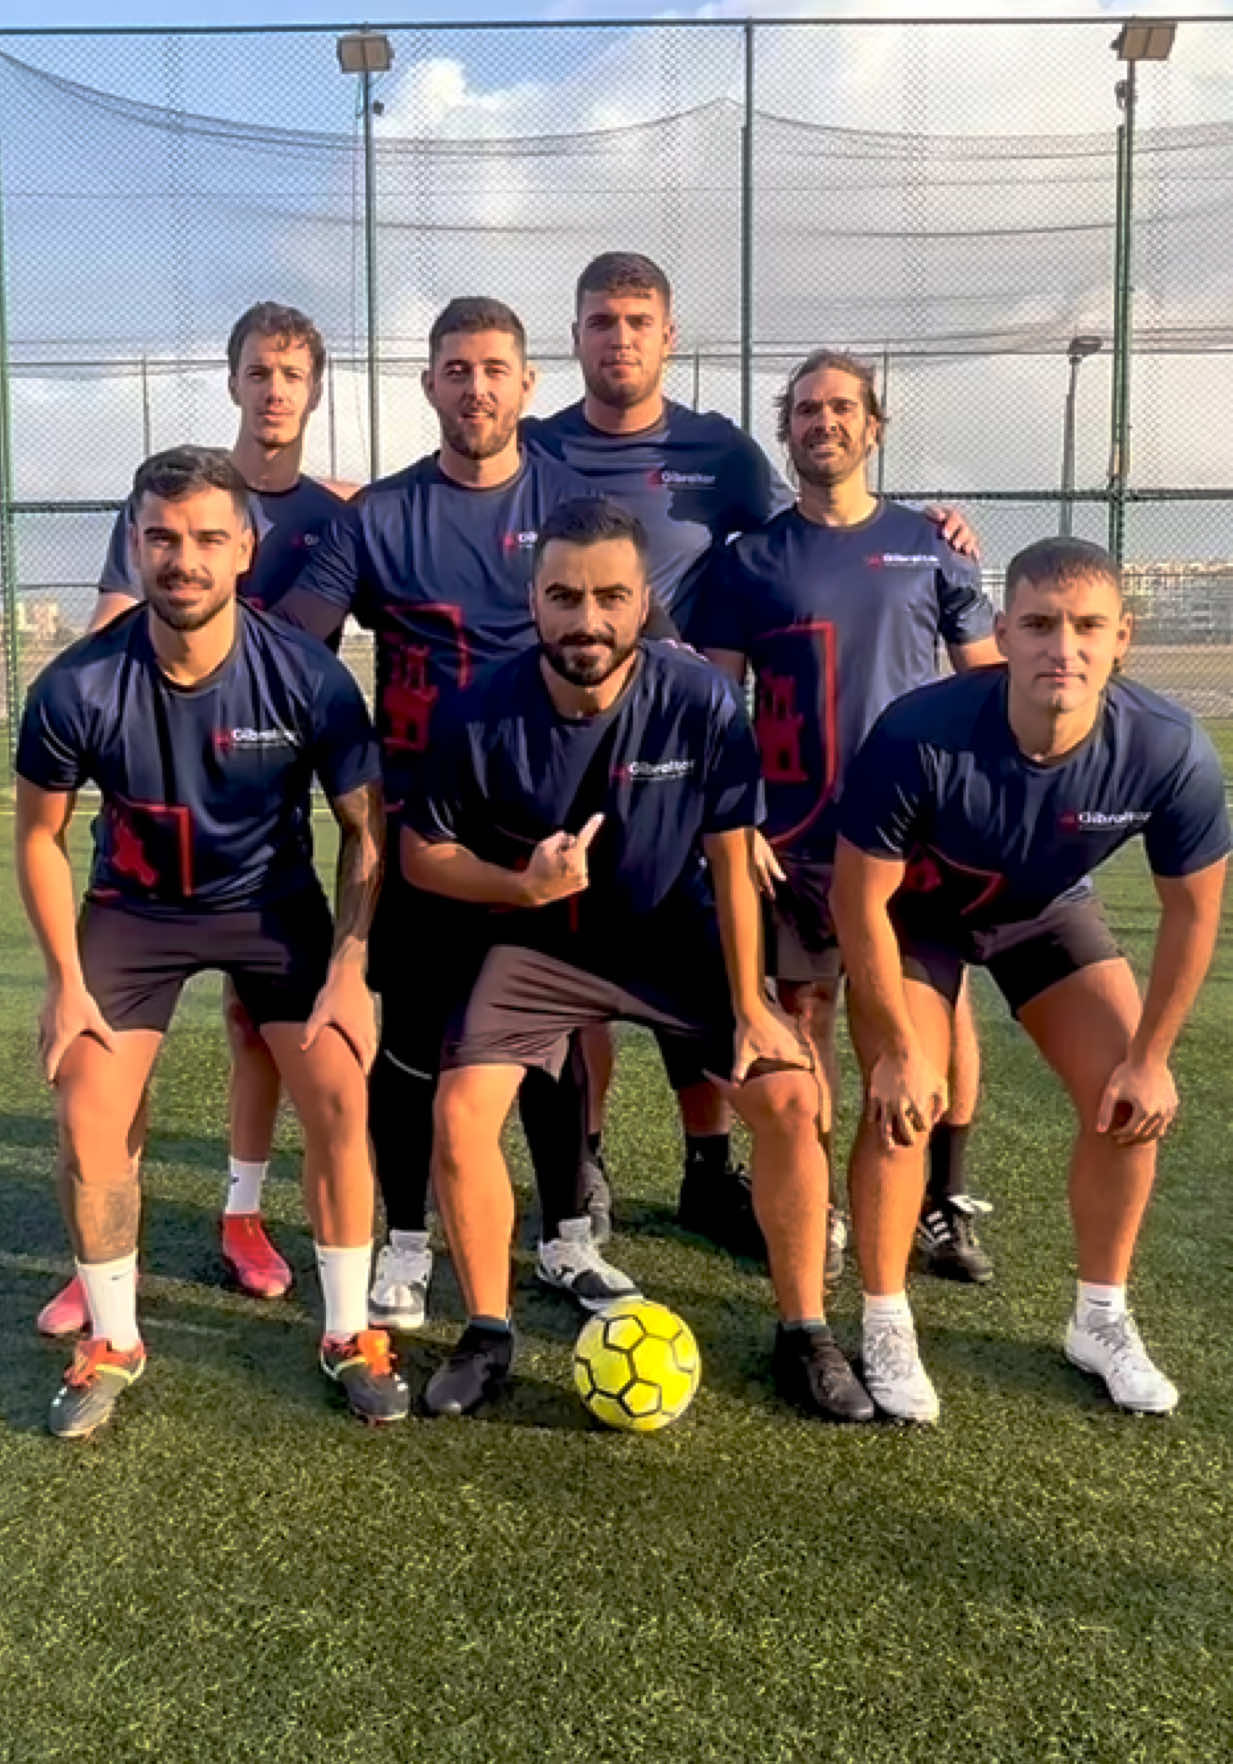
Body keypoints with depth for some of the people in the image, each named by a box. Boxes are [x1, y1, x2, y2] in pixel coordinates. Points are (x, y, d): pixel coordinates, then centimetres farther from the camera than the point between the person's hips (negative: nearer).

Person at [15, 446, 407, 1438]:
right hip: (135, 907, 1)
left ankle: (351, 1335, 7)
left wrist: (348, 972, -16)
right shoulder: (78, 686, -22)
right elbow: (41, 837, -5)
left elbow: (367, 828, -10)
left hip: (276, 902, 0)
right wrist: (67, 981, -9)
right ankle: (113, 1344, 13)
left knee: (339, 1097, -13)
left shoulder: (308, 678, -23)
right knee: (88, 1114, -10)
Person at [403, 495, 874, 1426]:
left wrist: (750, 1008, -9)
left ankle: (805, 1335, 9)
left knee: (792, 1095, -12)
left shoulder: (702, 702, -21)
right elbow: (422, 853, -8)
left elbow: (731, 860, -11)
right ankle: (488, 1334, 9)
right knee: (461, 1110, -16)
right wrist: (522, 884, -26)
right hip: (539, 941, 0)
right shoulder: (486, 714, -21)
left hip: (678, 937, 0)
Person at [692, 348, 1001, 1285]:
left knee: (942, 1007, 2)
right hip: (799, 836, 0)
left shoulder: (929, 546, 6)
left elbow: (987, 682, 9)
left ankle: (946, 1200, 18)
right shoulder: (750, 559, 4)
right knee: (805, 1014, 7)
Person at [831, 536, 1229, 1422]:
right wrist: (901, 1050, -19)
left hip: (1050, 910, 3)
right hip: (915, 909, -3)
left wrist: (1150, 1058, -8)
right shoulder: (920, 736, -40)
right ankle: (887, 1326, 6)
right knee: (902, 1101, -16)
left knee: (1130, 1099, -3)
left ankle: (1101, 1319, 19)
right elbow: (858, 898, -25)